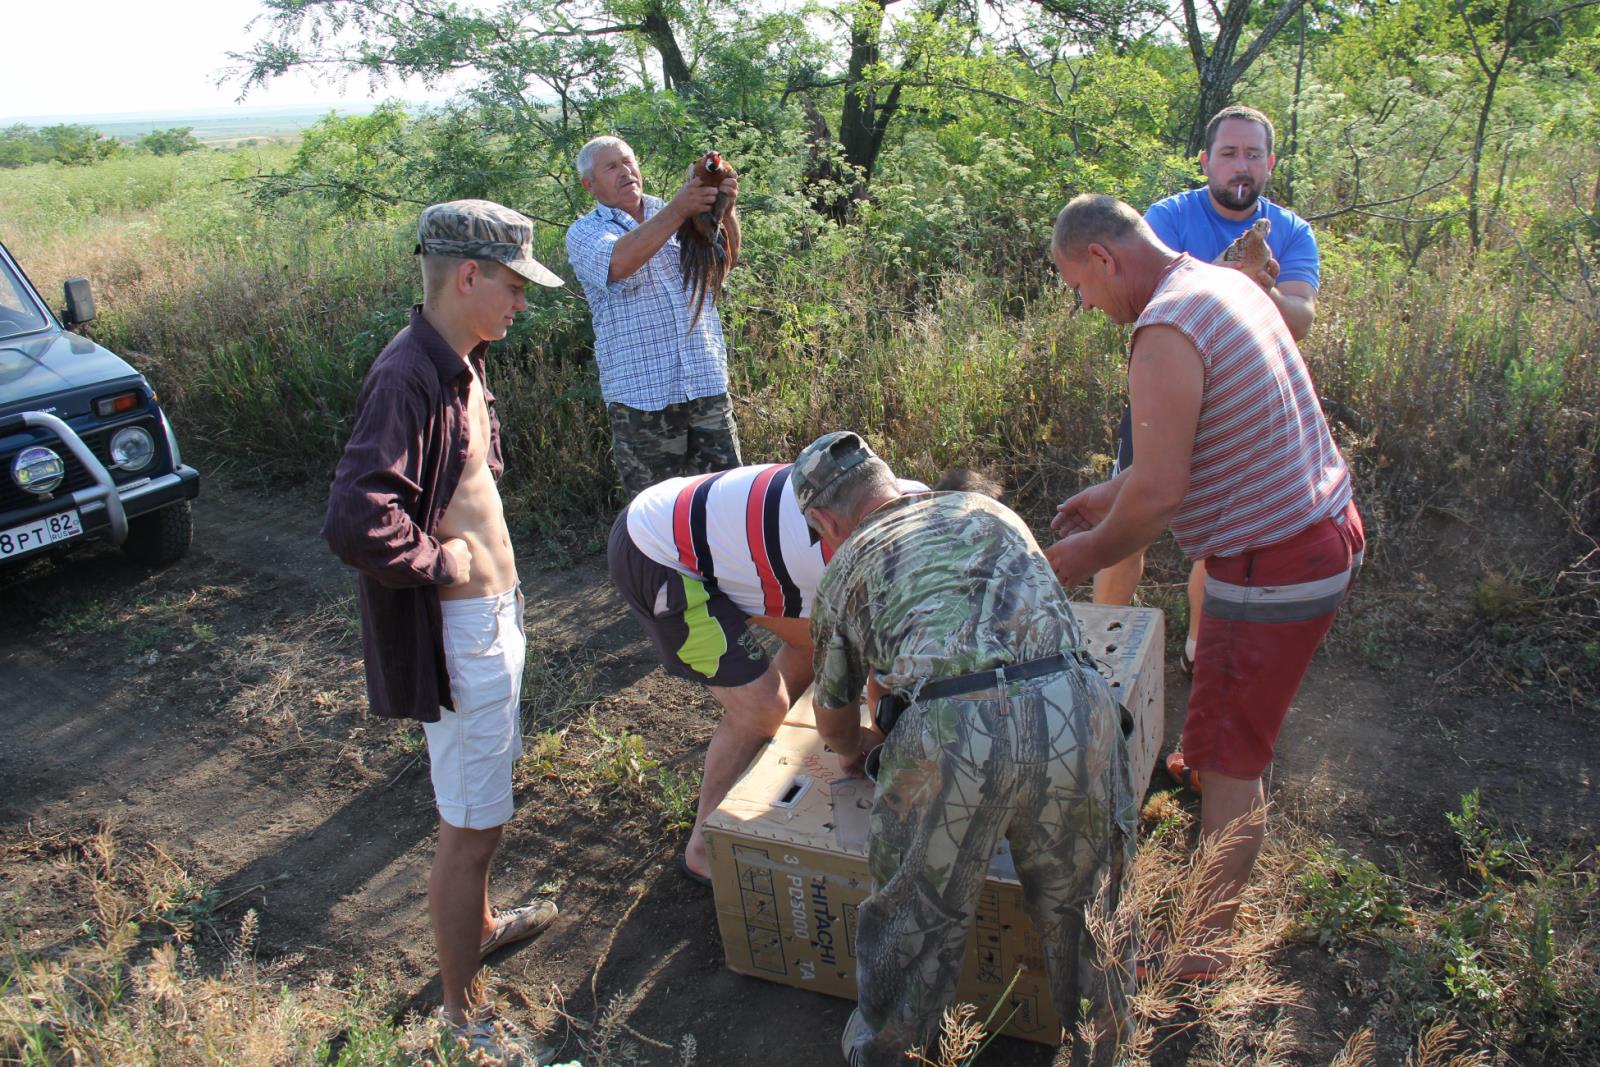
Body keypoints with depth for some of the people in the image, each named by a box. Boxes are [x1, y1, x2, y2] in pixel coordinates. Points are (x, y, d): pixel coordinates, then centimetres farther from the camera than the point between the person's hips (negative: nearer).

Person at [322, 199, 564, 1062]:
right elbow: (356, 524, -35)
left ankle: (480, 923, 50)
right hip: (459, 630, -10)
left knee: (486, 794, 27)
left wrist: (485, 549, 11)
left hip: (494, 610, 10)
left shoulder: (459, 363, 8)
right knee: (471, 825, 4)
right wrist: (441, 563, -20)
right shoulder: (408, 378, -24)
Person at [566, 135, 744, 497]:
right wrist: (677, 210, -25)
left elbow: (725, 260, -1)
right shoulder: (584, 233, 5)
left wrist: (726, 211, -21)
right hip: (642, 395, -3)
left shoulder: (672, 214, 15)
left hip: (708, 385, 3)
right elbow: (619, 263, -19)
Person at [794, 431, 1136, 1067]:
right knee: (1079, 904, 25)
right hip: (1074, 707, 3)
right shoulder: (986, 508, 31)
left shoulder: (844, 571, 22)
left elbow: (835, 723, 34)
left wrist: (858, 747, 59)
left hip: (947, 734, -2)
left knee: (918, 918, 20)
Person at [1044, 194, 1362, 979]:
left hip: (1274, 566, -9)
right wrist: (1116, 492, 18)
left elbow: (1158, 496, -26)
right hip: (1326, 524, 9)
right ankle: (1208, 764, 61)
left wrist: (1084, 557, -9)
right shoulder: (1225, 283, 8)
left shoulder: (1166, 331, -24)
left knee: (1229, 759, 3)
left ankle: (1206, 943, 18)